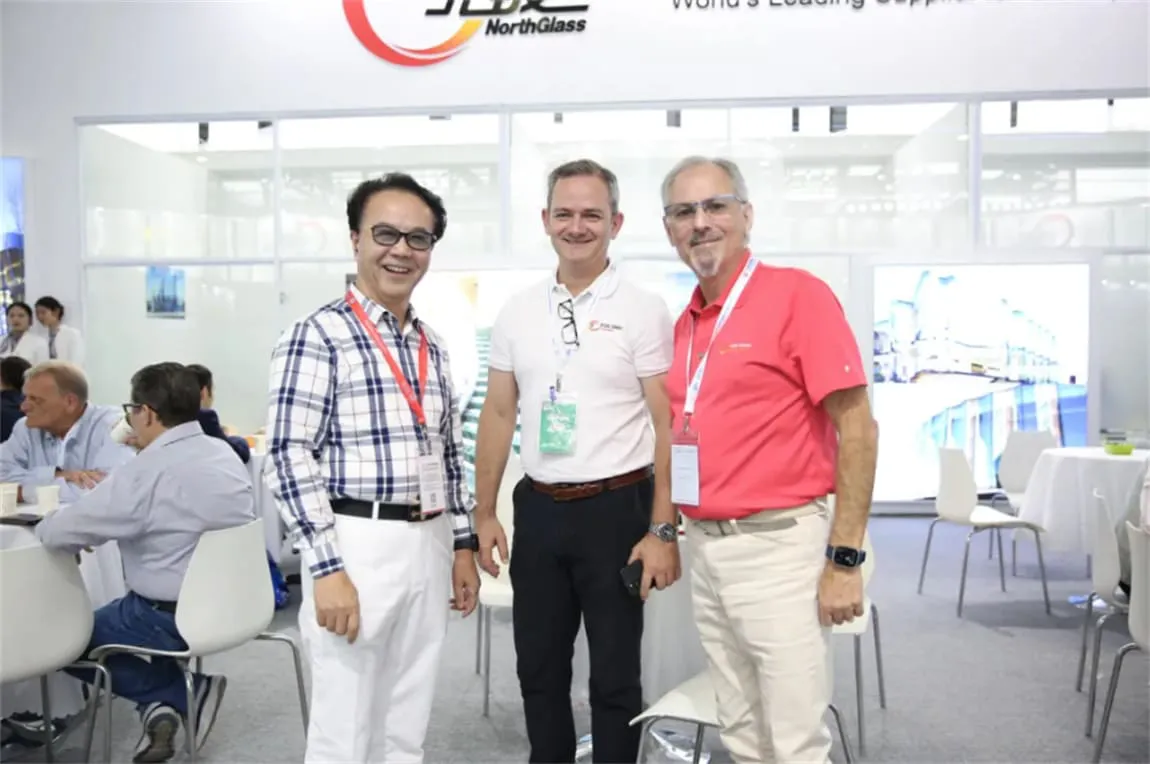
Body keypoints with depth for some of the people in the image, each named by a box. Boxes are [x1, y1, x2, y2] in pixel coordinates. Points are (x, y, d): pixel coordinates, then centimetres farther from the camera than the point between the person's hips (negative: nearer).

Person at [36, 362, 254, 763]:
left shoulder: (147, 471, -20)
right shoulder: (225, 454, 3)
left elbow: (59, 532, -16)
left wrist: (42, 529, 7)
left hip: (174, 618, -8)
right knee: (110, 618, 30)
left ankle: (173, 693, 5)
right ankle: (164, 701, 13)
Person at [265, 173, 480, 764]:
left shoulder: (432, 347, 12)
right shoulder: (318, 336, -9)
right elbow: (289, 458, -15)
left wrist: (462, 545, 13)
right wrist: (327, 568, -19)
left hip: (429, 548, 7)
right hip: (357, 546, -6)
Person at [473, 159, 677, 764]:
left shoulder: (643, 311, -5)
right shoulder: (517, 312, 7)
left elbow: (669, 425, -8)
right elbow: (498, 415, 10)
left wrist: (663, 531, -13)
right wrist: (484, 513, 7)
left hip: (616, 509, -4)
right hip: (538, 509, 4)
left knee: (614, 675, 9)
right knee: (538, 669, 16)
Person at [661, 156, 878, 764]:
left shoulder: (798, 294, -10)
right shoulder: (685, 322, 11)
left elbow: (857, 430, -13)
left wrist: (844, 560, -16)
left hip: (777, 547, -7)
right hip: (705, 549, 7)